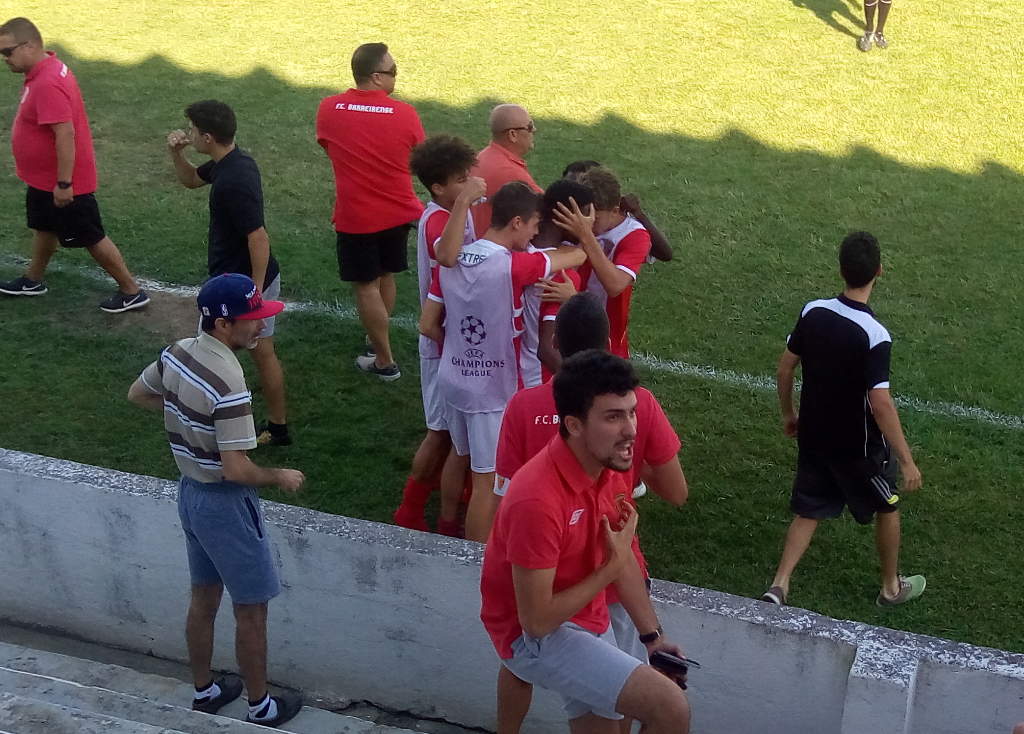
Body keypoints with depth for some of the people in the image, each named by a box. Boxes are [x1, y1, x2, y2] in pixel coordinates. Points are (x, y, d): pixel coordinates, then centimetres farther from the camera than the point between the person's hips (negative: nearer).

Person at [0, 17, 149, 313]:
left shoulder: (48, 84, -29)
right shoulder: (46, 69, 4)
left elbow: (65, 134, -32)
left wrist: (64, 183, -28)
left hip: (61, 182, -10)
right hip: (44, 177, 10)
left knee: (91, 237, 1)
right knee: (43, 227, 26)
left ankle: (132, 292, 12)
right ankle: (33, 281, 45)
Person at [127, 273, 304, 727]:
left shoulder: (177, 353, -4)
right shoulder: (228, 385, -30)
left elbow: (137, 394, 14)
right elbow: (237, 470, -30)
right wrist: (281, 478, -12)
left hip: (190, 492, 8)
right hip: (225, 503, -8)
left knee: (203, 599, 23)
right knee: (251, 610, 10)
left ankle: (204, 692, 39)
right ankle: (261, 708, 25)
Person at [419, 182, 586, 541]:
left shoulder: (451, 262, -4)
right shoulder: (514, 266, -24)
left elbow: (428, 326, 1)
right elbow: (578, 255, -13)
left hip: (453, 379, 7)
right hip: (493, 391, -7)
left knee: (460, 455, 29)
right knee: (487, 480, 5)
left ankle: (446, 528, 48)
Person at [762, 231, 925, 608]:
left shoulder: (813, 312, -9)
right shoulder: (875, 336, -27)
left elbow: (785, 367, 0)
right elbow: (880, 404, -27)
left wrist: (788, 414, 16)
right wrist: (906, 460, -19)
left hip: (813, 437, 5)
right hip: (858, 445, -4)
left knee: (809, 511, 19)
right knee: (887, 507, 20)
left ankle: (779, 586, 9)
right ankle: (892, 587, 37)